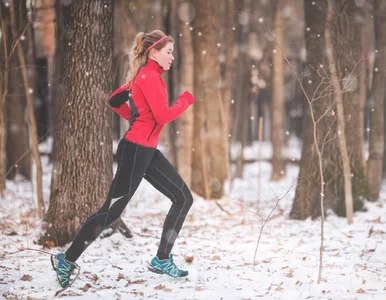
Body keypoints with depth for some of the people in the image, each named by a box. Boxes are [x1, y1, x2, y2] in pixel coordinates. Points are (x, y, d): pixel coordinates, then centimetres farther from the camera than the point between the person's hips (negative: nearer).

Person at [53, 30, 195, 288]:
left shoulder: (146, 75, 14)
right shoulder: (149, 76, -14)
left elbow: (115, 100, 22)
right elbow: (163, 116, -23)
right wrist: (186, 100, -7)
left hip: (148, 151, 10)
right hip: (136, 150, -10)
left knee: (184, 198, 6)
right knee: (111, 211, -5)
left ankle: (162, 259, 11)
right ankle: (67, 261, 5)